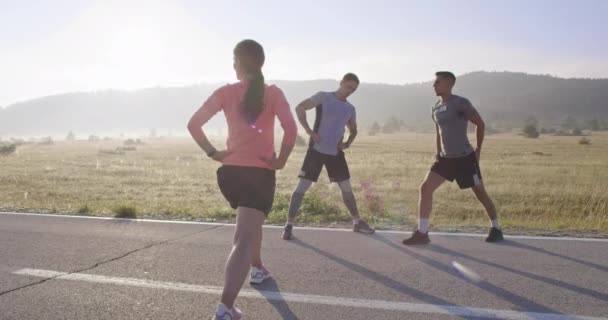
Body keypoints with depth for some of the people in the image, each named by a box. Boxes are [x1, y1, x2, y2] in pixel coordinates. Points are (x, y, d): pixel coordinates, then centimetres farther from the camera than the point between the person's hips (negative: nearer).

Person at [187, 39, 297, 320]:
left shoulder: (225, 93, 2)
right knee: (243, 240, -10)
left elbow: (194, 124, -4)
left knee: (251, 222, 32)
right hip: (260, 172, -4)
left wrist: (212, 153, 3)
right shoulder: (273, 93, -4)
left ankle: (258, 269, 49)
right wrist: (281, 160, -6)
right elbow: (290, 129, -18)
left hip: (230, 171, 4)